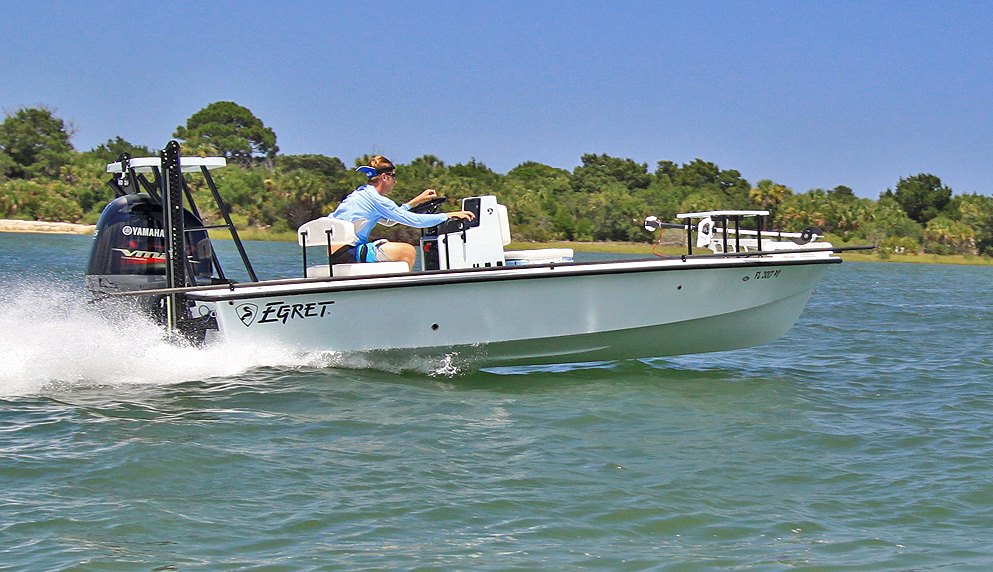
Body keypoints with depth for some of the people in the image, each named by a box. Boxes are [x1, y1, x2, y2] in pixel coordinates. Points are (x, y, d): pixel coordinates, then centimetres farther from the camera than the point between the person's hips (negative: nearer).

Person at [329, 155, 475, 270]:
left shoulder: (361, 193, 18)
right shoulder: (375, 199, -10)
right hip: (347, 254, -10)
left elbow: (388, 220, 31)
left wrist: (416, 201, 33)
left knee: (386, 245, 27)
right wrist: (449, 215, -2)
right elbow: (414, 220, -10)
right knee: (408, 251, -11)